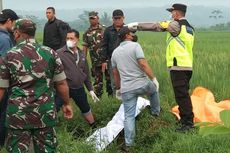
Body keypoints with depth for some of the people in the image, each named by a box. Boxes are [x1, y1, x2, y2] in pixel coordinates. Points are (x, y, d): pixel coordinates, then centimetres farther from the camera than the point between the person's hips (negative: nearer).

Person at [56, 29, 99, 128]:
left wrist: (91, 90, 15)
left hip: (79, 88, 6)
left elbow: (86, 74, 15)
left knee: (86, 109, 23)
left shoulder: (81, 55, 7)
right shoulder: (59, 53, -12)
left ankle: (94, 128, 44)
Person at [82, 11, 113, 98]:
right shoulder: (87, 33, 9)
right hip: (95, 60, 3)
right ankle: (97, 96, 16)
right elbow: (85, 46, 11)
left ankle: (111, 94, 17)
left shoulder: (103, 29, -2)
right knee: (97, 78, 9)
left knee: (109, 76, 5)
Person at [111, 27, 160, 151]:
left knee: (129, 116, 7)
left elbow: (115, 73, 19)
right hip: (142, 84, -3)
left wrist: (118, 88, 29)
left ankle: (129, 142, 6)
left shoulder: (115, 52, 12)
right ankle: (155, 111, 47)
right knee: (154, 90, 32)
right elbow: (143, 64, -18)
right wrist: (154, 78, -13)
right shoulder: (135, 46, -7)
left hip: (127, 89, 3)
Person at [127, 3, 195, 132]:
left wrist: (137, 25, -4)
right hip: (188, 66, 9)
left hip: (178, 66, -9)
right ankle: (185, 119, 21)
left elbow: (156, 26, -10)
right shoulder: (190, 27, 18)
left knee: (181, 95, -7)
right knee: (184, 95, 15)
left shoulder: (177, 25, -9)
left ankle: (188, 123, -6)